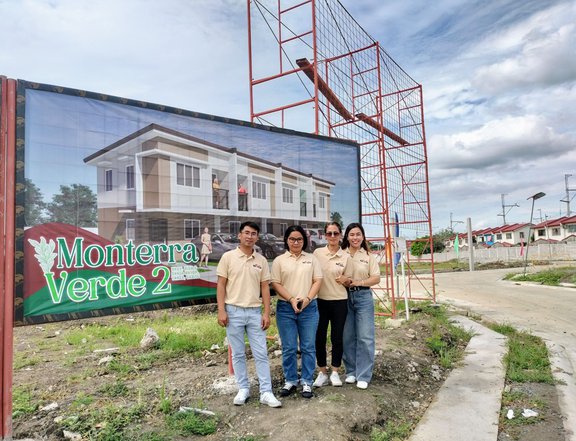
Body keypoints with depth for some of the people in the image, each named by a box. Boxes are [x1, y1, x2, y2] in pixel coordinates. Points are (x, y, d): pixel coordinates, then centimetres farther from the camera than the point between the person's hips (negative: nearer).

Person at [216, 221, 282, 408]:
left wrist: (267, 313, 0)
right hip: (234, 311, -2)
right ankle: (243, 389, 24)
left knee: (261, 354, 4)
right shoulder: (228, 257, -2)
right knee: (238, 354, 9)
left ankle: (266, 392, 12)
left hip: (255, 312, 2)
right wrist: (221, 311, -10)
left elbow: (265, 288, 6)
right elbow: (221, 285, -3)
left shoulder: (261, 260, 5)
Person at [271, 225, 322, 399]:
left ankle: (307, 382, 17)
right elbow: (275, 284, -2)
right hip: (286, 308, -1)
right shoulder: (279, 260, 4)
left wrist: (307, 298, -11)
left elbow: (318, 280, 3)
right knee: (289, 348, 6)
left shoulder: (311, 259, 8)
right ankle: (290, 381, 21)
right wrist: (291, 300, -13)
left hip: (309, 307, 1)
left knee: (308, 347, 5)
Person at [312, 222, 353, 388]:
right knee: (319, 337, 5)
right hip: (320, 301, 0)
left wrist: (344, 280, -17)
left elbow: (349, 281, 4)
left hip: (339, 302, 0)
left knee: (337, 337, 8)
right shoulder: (317, 252, -1)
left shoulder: (346, 257, -1)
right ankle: (322, 372, 23)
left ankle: (335, 372, 25)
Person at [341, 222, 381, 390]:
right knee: (348, 337, 8)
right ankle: (351, 371, 24)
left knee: (365, 337, -1)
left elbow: (376, 278, 1)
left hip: (363, 297, 0)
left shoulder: (368, 256, 4)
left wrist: (358, 282, -13)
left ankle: (363, 376, 11)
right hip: (344, 297, 1)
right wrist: (342, 281, -16)